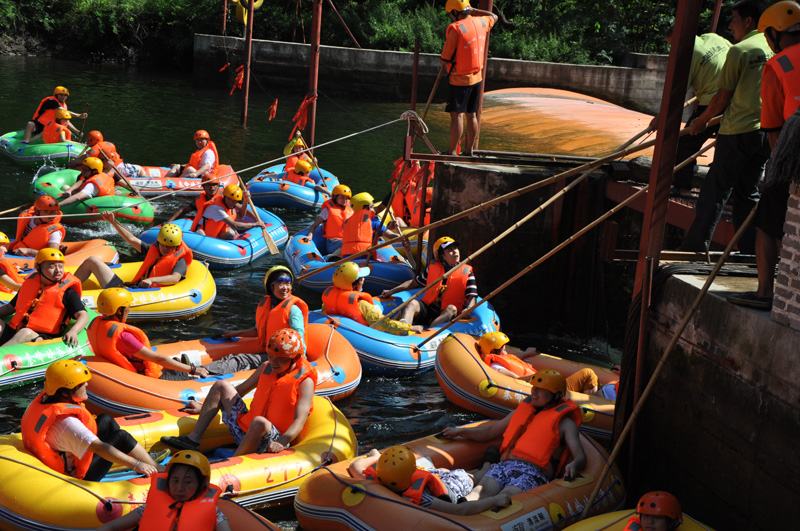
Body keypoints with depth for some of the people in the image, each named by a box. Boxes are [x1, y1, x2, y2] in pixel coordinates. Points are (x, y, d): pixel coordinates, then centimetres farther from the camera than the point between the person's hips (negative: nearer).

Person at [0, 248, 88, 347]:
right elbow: (11, 307, 31)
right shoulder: (29, 284, 18)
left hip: (41, 338, -6)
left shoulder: (67, 292, 4)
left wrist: (73, 331, -27)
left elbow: (83, 315, -7)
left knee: (25, 333, -35)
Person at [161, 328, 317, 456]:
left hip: (268, 441, -8)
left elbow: (299, 420, -22)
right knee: (221, 386, 8)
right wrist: (204, 408, 23)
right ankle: (193, 439, -1)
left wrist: (281, 444, -39)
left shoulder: (305, 382, -11)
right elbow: (239, 391, 22)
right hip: (245, 427, 8)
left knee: (260, 422, -42)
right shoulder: (266, 368, 10)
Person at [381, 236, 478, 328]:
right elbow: (414, 282, 21)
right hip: (427, 310, 3)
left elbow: (472, 296, -2)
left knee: (452, 308, -34)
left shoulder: (467, 272, 5)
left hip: (446, 315, -2)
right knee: (413, 303, -25)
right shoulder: (433, 268, 13)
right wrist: (392, 291, 15)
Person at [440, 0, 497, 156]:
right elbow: (494, 16, 28)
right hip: (477, 77, 7)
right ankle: (468, 151, 19)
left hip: (460, 79, -7)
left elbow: (445, 57, -11)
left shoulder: (455, 28, -16)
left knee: (457, 115, -7)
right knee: (471, 115, 13)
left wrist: (446, 68, 10)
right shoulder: (481, 22, 3)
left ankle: (453, 152, -9)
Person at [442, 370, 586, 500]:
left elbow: (580, 458, 4)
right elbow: (491, 431, 36)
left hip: (533, 472, -5)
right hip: (504, 464, 5)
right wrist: (460, 432, 24)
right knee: (482, 489, -29)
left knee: (506, 496, -35)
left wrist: (573, 465, -22)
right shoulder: (524, 410, 31)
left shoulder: (564, 423, 14)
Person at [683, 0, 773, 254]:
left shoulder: (739, 50, -11)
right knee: (748, 192, 14)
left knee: (715, 191, 0)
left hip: (738, 131, -6)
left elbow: (723, 97, -8)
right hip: (765, 132, 6)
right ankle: (750, 250, 13)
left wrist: (702, 120, 7)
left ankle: (695, 246, 3)